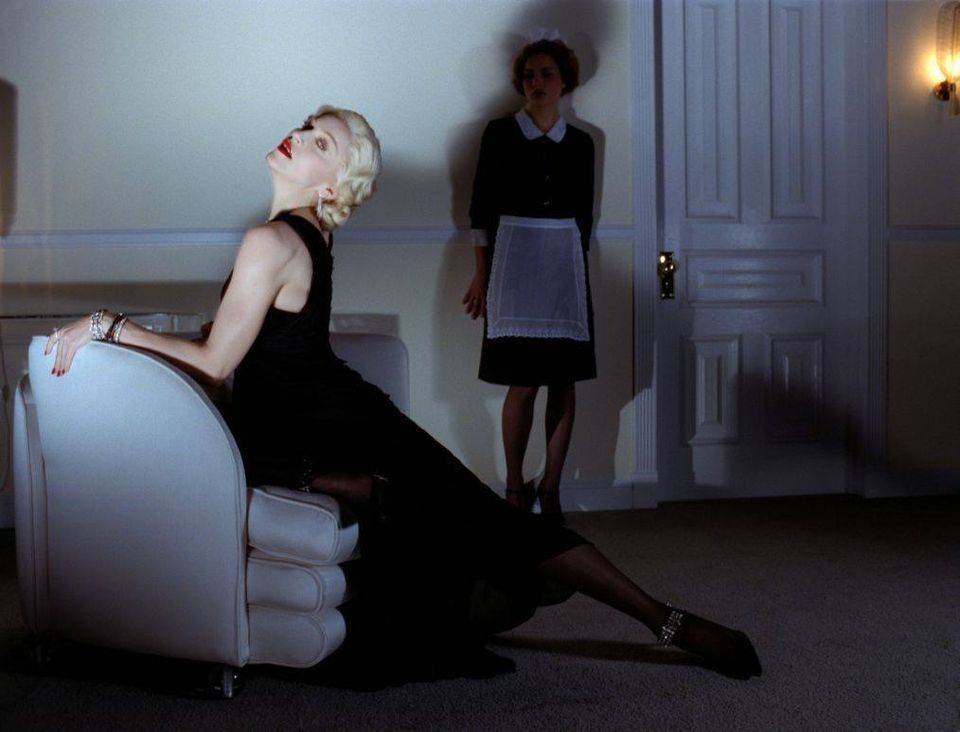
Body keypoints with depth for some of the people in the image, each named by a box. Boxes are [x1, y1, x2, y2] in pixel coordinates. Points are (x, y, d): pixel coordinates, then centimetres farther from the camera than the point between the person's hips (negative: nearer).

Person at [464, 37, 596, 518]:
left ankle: (550, 489, 10)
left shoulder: (580, 143, 9)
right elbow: (481, 208, 2)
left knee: (565, 383, 0)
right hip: (513, 262, -3)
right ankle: (515, 489, 7)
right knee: (523, 384, -7)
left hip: (564, 267, 3)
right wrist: (481, 276, -1)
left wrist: (569, 264, 13)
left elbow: (583, 216, 15)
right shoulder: (500, 133, 2)